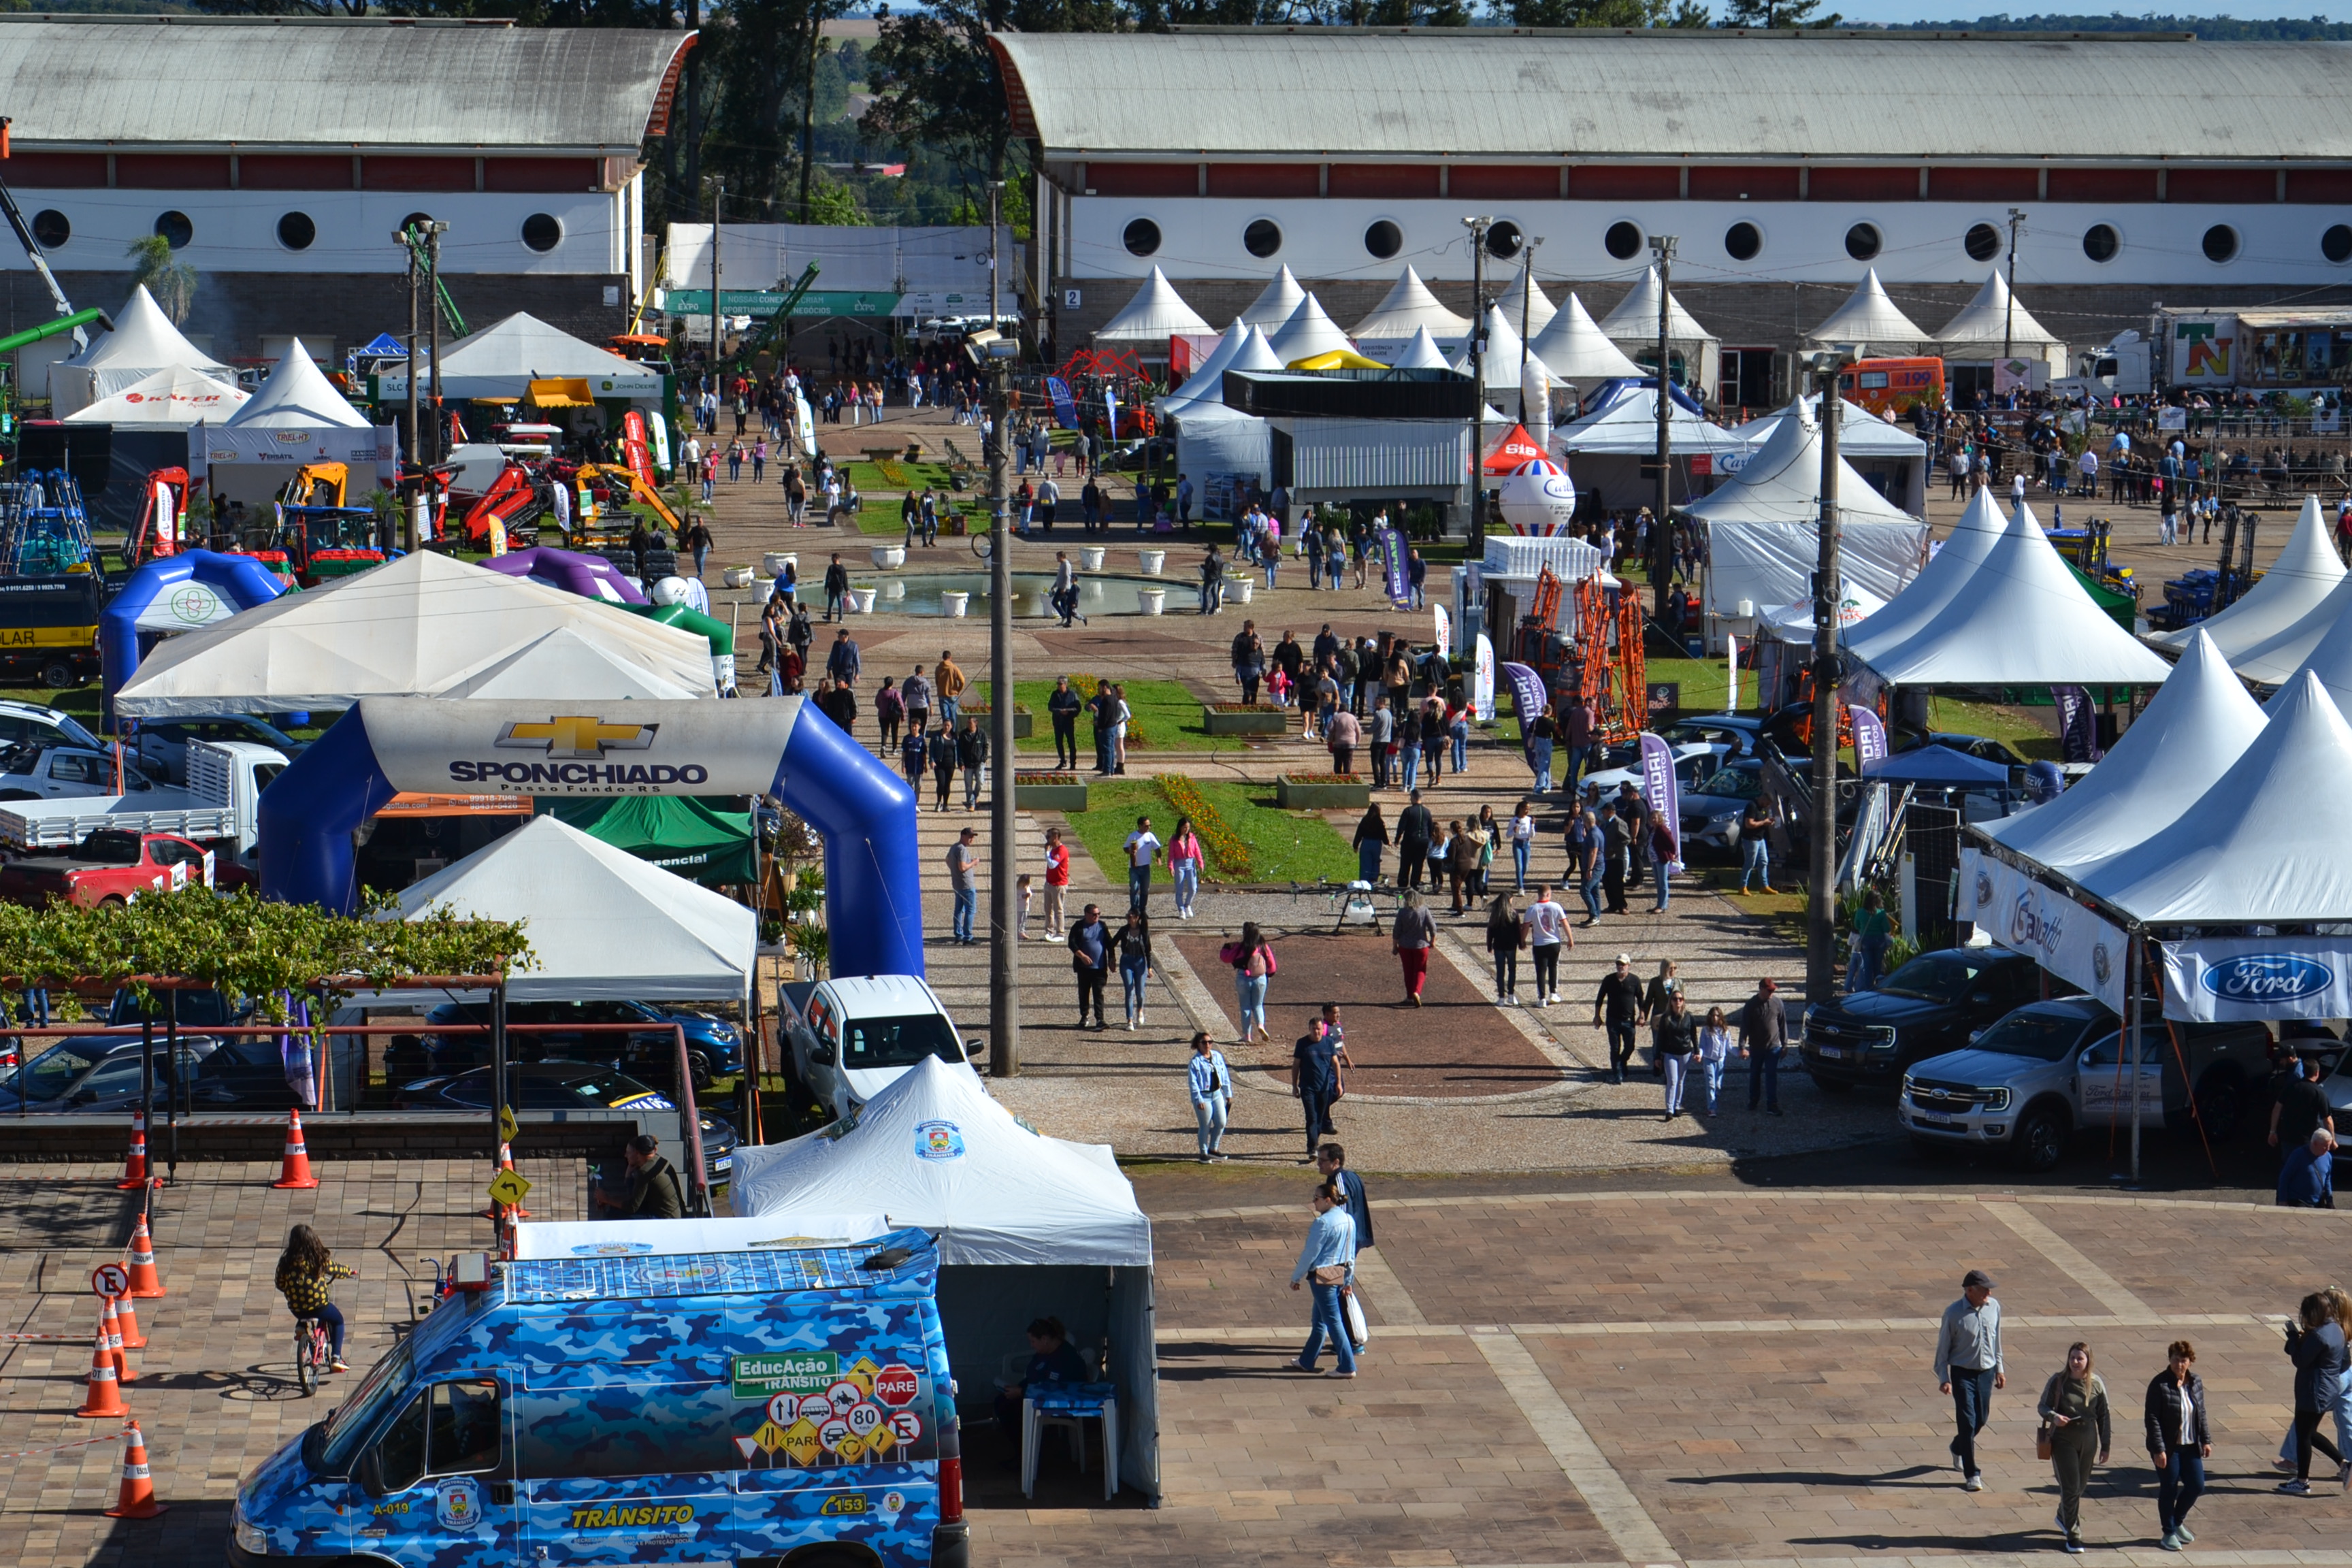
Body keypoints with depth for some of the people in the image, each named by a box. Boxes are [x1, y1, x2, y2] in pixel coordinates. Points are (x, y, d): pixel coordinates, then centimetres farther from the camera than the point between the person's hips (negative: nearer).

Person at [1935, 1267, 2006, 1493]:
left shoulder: (1993, 1307, -2)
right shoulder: (1954, 1313, -16)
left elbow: (1996, 1340, 11)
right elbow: (1943, 1347, -9)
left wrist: (2000, 1369, 14)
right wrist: (1944, 1378, -13)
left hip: (1987, 1371, 5)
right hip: (1963, 1373, -5)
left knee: (1981, 1419, 17)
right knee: (1968, 1421, -7)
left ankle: (1958, 1447, 47)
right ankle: (1971, 1474, 2)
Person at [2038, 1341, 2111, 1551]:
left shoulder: (2096, 1384, -1)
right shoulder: (2058, 1381, -7)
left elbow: (2103, 1415, 5)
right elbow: (2043, 1406, -1)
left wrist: (2105, 1446, 6)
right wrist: (2053, 1416, -25)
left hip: (2088, 1441, 3)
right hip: (2063, 1440, -3)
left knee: (2080, 1485, 15)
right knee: (2071, 1487, -7)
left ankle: (2064, 1516, 44)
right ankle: (2073, 1535, 2)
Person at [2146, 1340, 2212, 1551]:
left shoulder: (2196, 1382, 2)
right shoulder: (2159, 1384, -17)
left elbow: (2201, 1414, 12)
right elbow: (2151, 1419, -17)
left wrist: (2206, 1440, 7)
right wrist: (2158, 1449, -20)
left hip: (2190, 1446, 6)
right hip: (2168, 1447, -6)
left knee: (2196, 1486, 9)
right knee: (2169, 1490, 4)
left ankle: (2178, 1522, 33)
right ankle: (2169, 1533, 21)